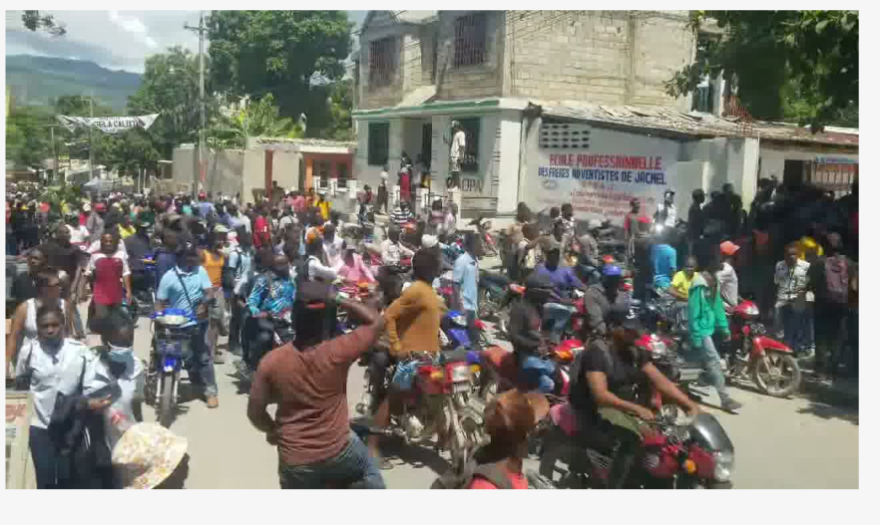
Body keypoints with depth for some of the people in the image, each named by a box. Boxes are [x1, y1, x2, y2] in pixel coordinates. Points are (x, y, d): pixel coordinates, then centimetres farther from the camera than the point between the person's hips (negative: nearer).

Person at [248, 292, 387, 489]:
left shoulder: (271, 362, -11)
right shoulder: (337, 352, -17)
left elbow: (255, 412, -3)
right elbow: (377, 321, -5)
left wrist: (273, 431, 18)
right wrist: (336, 300, -3)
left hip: (295, 462, 1)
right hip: (338, 452, -1)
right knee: (369, 472, 32)